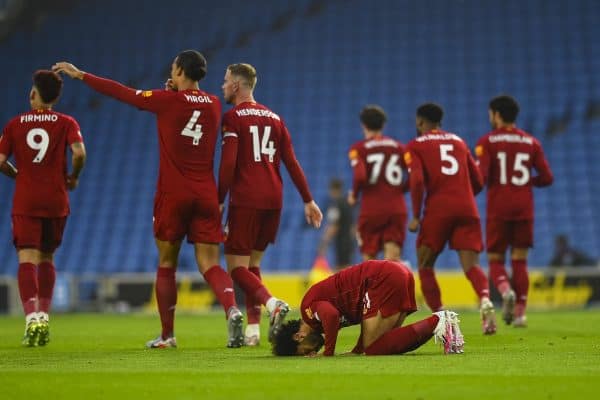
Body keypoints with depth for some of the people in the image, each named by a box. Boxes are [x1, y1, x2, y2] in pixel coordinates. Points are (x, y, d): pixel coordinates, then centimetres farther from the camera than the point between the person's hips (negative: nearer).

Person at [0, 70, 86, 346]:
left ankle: (32, 318, -24)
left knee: (27, 259, -6)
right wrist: (73, 178, 4)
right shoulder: (66, 123, 1)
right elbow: (79, 152, -14)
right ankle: (43, 316, 17)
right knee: (46, 259, 17)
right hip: (56, 200, 1)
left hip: (25, 202, -1)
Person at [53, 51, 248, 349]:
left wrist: (80, 75, 10)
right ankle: (232, 309, -26)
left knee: (166, 265, 9)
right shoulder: (213, 104, 7)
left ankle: (167, 335, 13)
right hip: (206, 195, 3)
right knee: (209, 265, 1)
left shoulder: (168, 101, -7)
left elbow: (121, 92, 1)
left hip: (173, 194, -3)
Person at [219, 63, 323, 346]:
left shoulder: (233, 117, -4)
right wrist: (308, 200, 17)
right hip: (274, 200, 6)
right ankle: (253, 329, 9)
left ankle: (273, 304, -28)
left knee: (237, 267, -3)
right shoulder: (274, 118, 15)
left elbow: (228, 163, -13)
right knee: (252, 263, 16)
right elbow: (291, 163, 14)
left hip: (245, 200, -6)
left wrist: (219, 201, -10)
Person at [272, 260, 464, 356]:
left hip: (384, 278, -10)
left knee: (373, 348, -9)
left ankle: (436, 322, -16)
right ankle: (442, 322, -1)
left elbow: (331, 315, -25)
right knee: (383, 343, 8)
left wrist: (328, 354, -13)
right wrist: (356, 351, 15)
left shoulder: (310, 307, -2)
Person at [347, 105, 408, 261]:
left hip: (371, 209, -2)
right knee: (392, 258, -8)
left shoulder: (359, 148, 0)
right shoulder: (398, 146, 11)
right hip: (397, 209, 2)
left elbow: (360, 176, -16)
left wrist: (354, 195, 2)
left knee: (369, 257, 13)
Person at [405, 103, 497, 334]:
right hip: (467, 210, 3)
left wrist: (416, 216, -5)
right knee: (471, 265, -3)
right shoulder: (458, 142, 22)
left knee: (425, 266, 11)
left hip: (437, 211, -3)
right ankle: (485, 302, -33)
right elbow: (477, 183, 21)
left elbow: (417, 181, -9)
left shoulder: (416, 146, 7)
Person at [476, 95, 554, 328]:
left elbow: (480, 177, -13)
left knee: (495, 261, 8)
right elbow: (547, 178, 3)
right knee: (520, 261, 8)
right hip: (524, 210, 2)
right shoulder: (531, 142, 7)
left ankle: (506, 291, -22)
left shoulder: (487, 142, -3)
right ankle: (520, 314, 2)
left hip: (498, 210, -2)